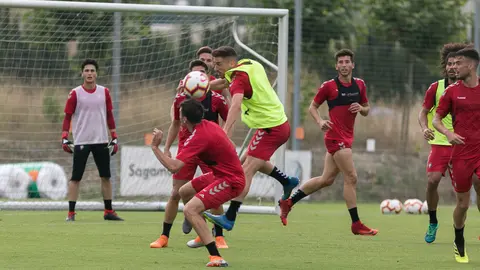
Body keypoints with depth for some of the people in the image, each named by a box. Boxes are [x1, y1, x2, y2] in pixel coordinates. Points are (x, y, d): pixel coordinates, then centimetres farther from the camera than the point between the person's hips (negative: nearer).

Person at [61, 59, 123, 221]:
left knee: (106, 177, 7)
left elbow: (109, 116, 12)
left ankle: (108, 211, 16)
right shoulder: (75, 94, -3)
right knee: (76, 178, -4)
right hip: (81, 142, -3)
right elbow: (67, 117, -1)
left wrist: (114, 138, 9)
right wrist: (64, 138, -10)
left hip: (101, 141, 3)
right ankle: (71, 213, -1)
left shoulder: (104, 92, 6)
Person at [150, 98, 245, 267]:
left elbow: (173, 167, -29)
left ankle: (216, 258, -27)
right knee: (184, 192, 24)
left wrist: (155, 147, -18)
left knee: (190, 210, -21)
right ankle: (204, 235, 40)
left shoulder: (198, 137, -23)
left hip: (230, 181, -10)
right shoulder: (208, 125, 5)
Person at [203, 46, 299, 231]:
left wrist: (226, 131, -50)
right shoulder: (252, 65, 7)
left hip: (270, 129, -10)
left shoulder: (239, 79, -19)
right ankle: (287, 181, 36)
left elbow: (236, 105, -37)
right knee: (248, 160, 27)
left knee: (247, 171, -13)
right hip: (281, 124, 10)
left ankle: (229, 218, -18)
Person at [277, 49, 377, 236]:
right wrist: (320, 122, -16)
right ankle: (356, 224, -5)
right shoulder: (329, 86, -7)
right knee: (351, 178, -10)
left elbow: (366, 110, 18)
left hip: (347, 137, 7)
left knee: (326, 179, 11)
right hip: (336, 137, -7)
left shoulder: (359, 85, 9)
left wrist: (361, 108, -6)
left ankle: (288, 202, 22)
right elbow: (312, 106, 2)